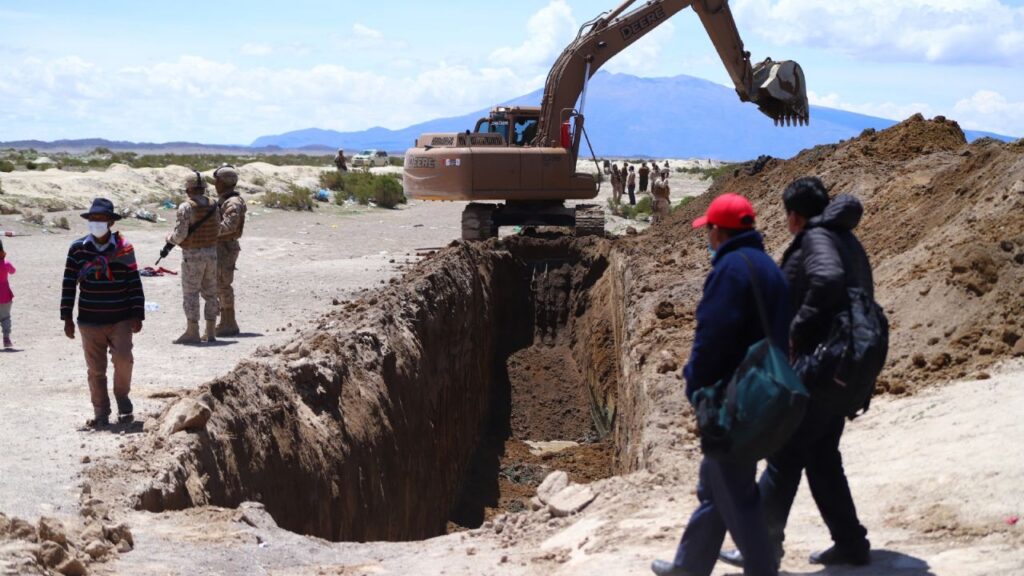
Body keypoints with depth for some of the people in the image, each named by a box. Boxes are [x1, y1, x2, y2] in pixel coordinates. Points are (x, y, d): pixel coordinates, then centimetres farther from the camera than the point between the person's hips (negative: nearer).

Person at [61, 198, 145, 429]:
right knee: (96, 369, 5)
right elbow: (69, 284, 3)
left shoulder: (124, 248, 0)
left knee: (123, 359, -15)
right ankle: (101, 414, 16)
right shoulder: (78, 249, 1)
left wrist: (137, 315, -3)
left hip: (121, 320, -1)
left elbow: (134, 284, 1)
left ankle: (122, 397, 12)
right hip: (89, 321, 1)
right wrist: (67, 317, 1)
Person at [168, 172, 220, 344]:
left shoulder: (186, 207, -13)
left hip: (192, 255, -6)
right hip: (211, 253, 6)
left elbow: (180, 234, -16)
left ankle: (192, 332, -1)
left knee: (190, 293, 0)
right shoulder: (213, 206, 5)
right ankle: (210, 332, 14)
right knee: (210, 293, 11)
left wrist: (170, 238, 4)